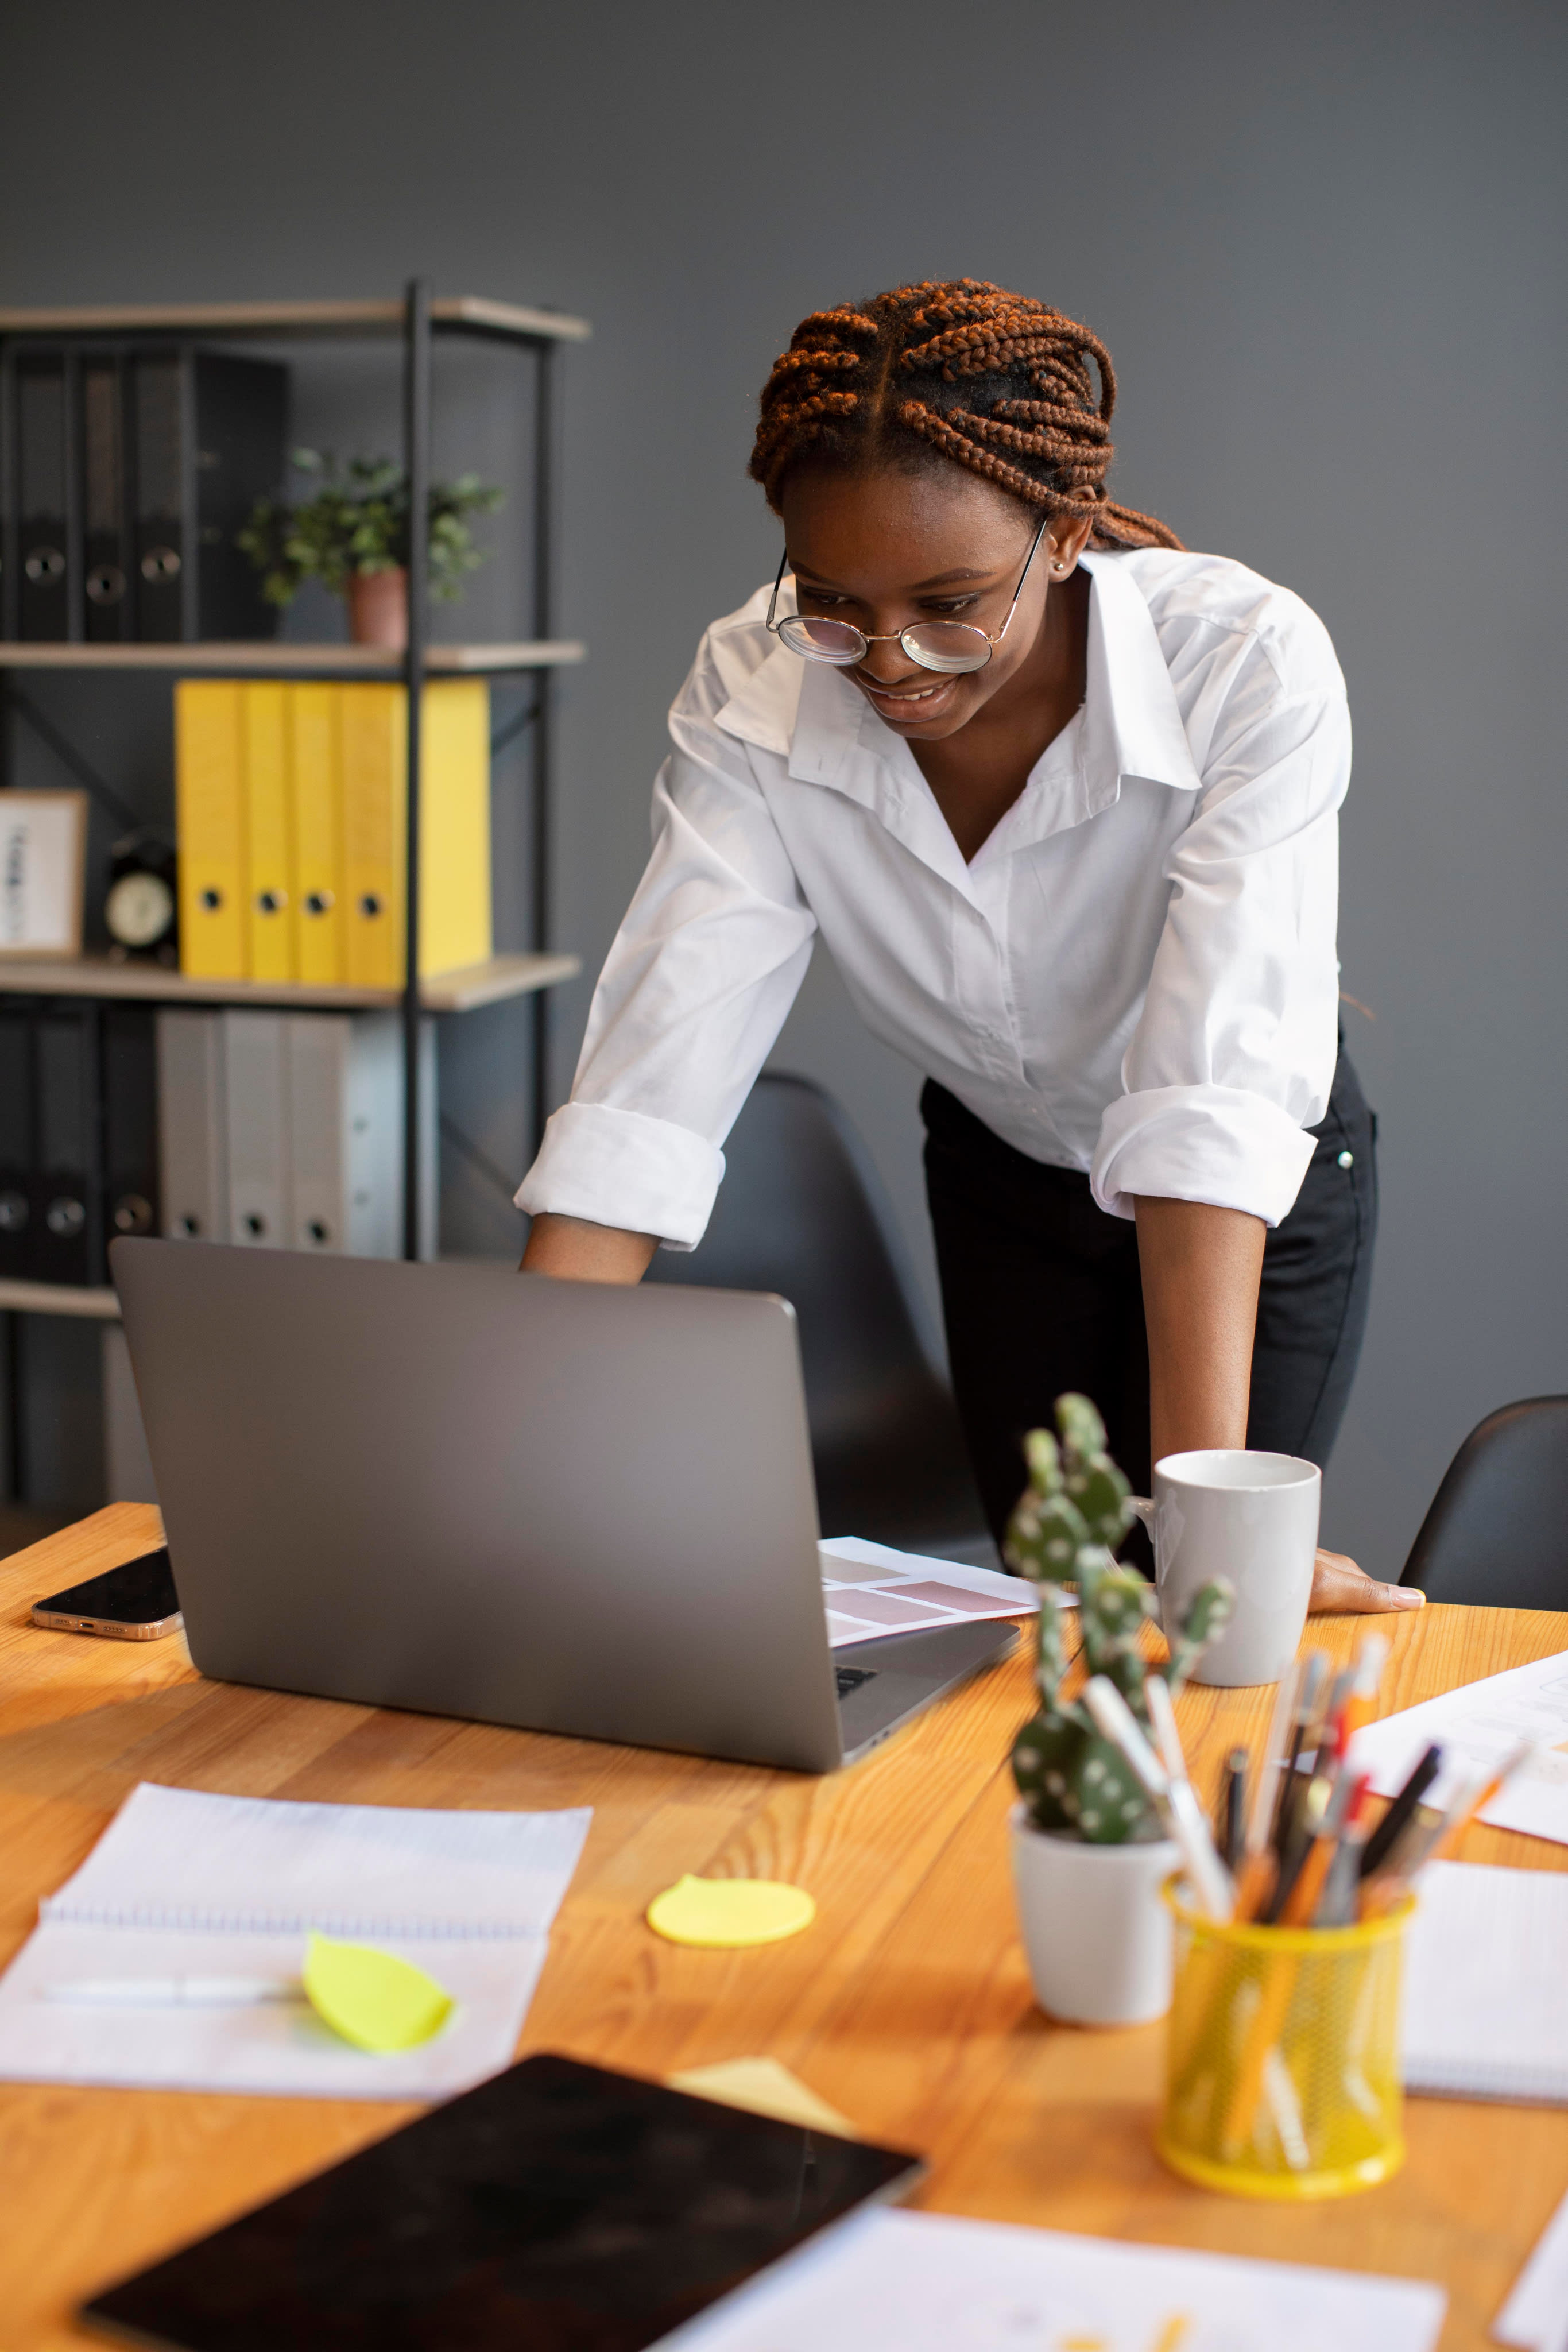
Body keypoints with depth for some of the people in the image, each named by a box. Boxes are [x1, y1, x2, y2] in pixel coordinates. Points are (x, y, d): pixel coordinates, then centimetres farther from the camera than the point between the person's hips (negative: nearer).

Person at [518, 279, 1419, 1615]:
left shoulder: (1249, 665, -33)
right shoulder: (754, 693, -25)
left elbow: (1216, 1088, -40)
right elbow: (656, 1075, -32)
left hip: (1264, 1192, -2)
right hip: (1001, 1174, 3)